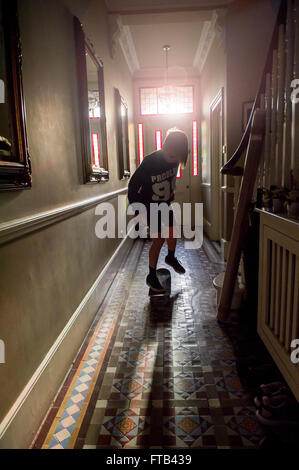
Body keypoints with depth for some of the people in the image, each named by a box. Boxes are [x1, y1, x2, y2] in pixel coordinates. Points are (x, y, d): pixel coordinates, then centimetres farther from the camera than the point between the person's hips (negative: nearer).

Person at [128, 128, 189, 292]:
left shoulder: (175, 158, -11)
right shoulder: (149, 162, -28)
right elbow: (133, 185, -19)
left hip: (165, 204, 6)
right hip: (149, 205, -6)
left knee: (173, 232, 12)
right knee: (159, 239, -8)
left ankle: (171, 257, 42)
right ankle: (151, 276, 5)